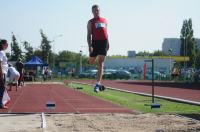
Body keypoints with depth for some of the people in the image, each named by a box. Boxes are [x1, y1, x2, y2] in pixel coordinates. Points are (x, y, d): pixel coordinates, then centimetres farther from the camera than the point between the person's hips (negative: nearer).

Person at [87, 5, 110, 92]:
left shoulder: (104, 21, 19)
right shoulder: (91, 22, 9)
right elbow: (89, 34, -1)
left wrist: (108, 43, 17)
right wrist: (90, 45, -13)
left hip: (104, 42, 1)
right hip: (95, 41, -1)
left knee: (101, 63, -6)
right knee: (91, 62, 3)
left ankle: (97, 84, -10)